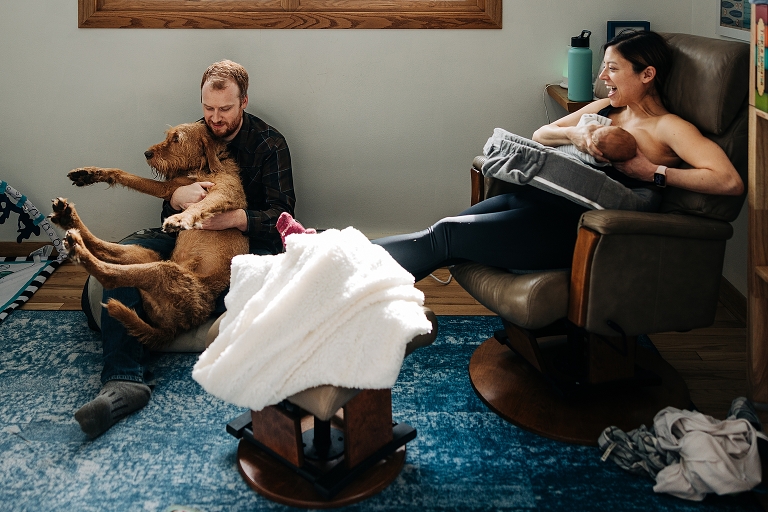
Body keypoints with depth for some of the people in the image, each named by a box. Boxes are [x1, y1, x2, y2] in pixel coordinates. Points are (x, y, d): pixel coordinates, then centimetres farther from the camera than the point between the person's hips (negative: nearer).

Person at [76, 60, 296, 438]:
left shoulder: (269, 144, -1)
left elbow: (281, 213, -9)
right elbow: (167, 212, 10)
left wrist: (236, 218, -29)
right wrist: (177, 197, -17)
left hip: (247, 237, -2)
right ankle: (125, 380, -37)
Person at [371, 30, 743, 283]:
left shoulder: (668, 127, -3)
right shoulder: (605, 108, 20)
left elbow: (730, 182, -15)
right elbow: (540, 135, 21)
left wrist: (652, 172, -13)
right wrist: (574, 133, -1)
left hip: (576, 227, -8)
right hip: (539, 199, 8)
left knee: (444, 236, -14)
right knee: (444, 234, -7)